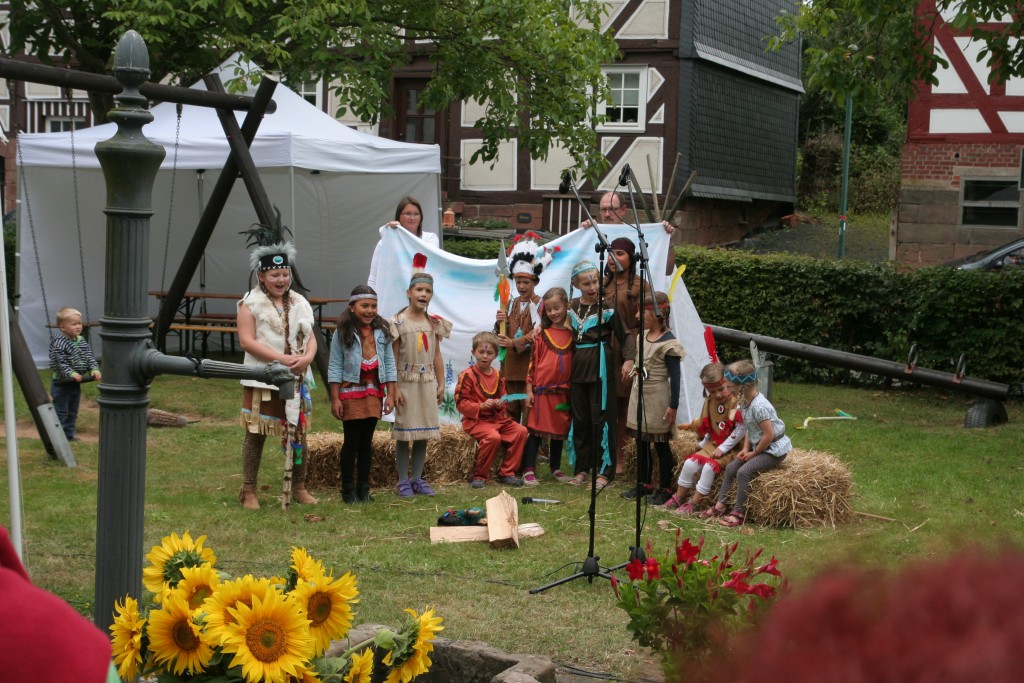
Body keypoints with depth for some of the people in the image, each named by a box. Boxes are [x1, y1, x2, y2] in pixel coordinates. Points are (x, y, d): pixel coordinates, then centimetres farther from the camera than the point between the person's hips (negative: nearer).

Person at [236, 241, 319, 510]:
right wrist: (281, 359, -20)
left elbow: (311, 338, 11)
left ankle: (298, 487, 20)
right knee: (256, 434, 1)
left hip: (296, 379, 5)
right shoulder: (251, 304, -4)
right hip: (261, 380, -5)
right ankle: (249, 491, 8)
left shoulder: (299, 303, 12)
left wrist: (307, 357, -12)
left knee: (299, 432, 8)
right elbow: (247, 341, -13)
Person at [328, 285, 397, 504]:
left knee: (367, 441, 9)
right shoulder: (343, 333, -5)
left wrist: (390, 395, 1)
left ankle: (363, 488, 16)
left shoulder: (382, 332, 5)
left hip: (374, 392, 3)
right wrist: (335, 399, -8)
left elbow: (390, 364, 7)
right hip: (351, 392, -3)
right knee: (352, 441, 1)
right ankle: (348, 489, 10)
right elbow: (335, 367, -4)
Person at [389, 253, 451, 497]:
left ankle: (417, 479, 17)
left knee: (423, 433, 8)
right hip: (406, 382, -4)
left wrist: (441, 383, 8)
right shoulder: (399, 322, -6)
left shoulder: (434, 323, 8)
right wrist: (395, 388, -11)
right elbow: (393, 358, -7)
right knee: (404, 433, 0)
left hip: (427, 383, 5)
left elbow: (437, 356, 12)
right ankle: (403, 481, 7)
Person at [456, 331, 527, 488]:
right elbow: (460, 403, -10)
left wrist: (500, 404, -2)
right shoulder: (467, 375, -7)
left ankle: (506, 472, -2)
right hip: (475, 420, -7)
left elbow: (503, 398, 23)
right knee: (493, 437, -33)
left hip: (497, 418, 7)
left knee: (520, 431, -13)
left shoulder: (498, 376, 13)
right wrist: (481, 406, -22)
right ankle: (479, 475, -15)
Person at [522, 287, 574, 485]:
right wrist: (529, 390, -5)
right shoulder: (542, 335, 0)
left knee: (559, 430, 12)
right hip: (542, 389, -3)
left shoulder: (572, 335, 6)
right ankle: (528, 470, 0)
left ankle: (556, 468, 25)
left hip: (563, 392, 3)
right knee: (536, 430, -2)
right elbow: (532, 363, -1)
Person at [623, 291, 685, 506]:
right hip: (639, 394, 8)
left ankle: (664, 489, 10)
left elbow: (675, 376, -15)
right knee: (641, 442, 14)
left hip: (657, 397, -8)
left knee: (660, 444, 1)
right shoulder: (643, 336, 7)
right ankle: (643, 484, 25)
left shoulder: (668, 343, -16)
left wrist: (673, 405, -17)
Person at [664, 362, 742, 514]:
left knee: (711, 465, -27)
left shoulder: (737, 401, -18)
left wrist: (723, 448, -19)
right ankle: (678, 498, 5)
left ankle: (693, 503, -17)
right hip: (712, 445, 7)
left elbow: (741, 429, -20)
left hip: (731, 448, -7)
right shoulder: (709, 402, 5)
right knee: (690, 463, -10)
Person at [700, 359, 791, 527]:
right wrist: (746, 448, -2)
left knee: (743, 472, -22)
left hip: (774, 449, -10)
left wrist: (754, 453, -15)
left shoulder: (759, 406, -29)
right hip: (759, 447, 10)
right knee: (731, 467, 4)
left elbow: (768, 435, -27)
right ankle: (720, 506, 11)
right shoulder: (745, 401, 2)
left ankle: (738, 513, -13)